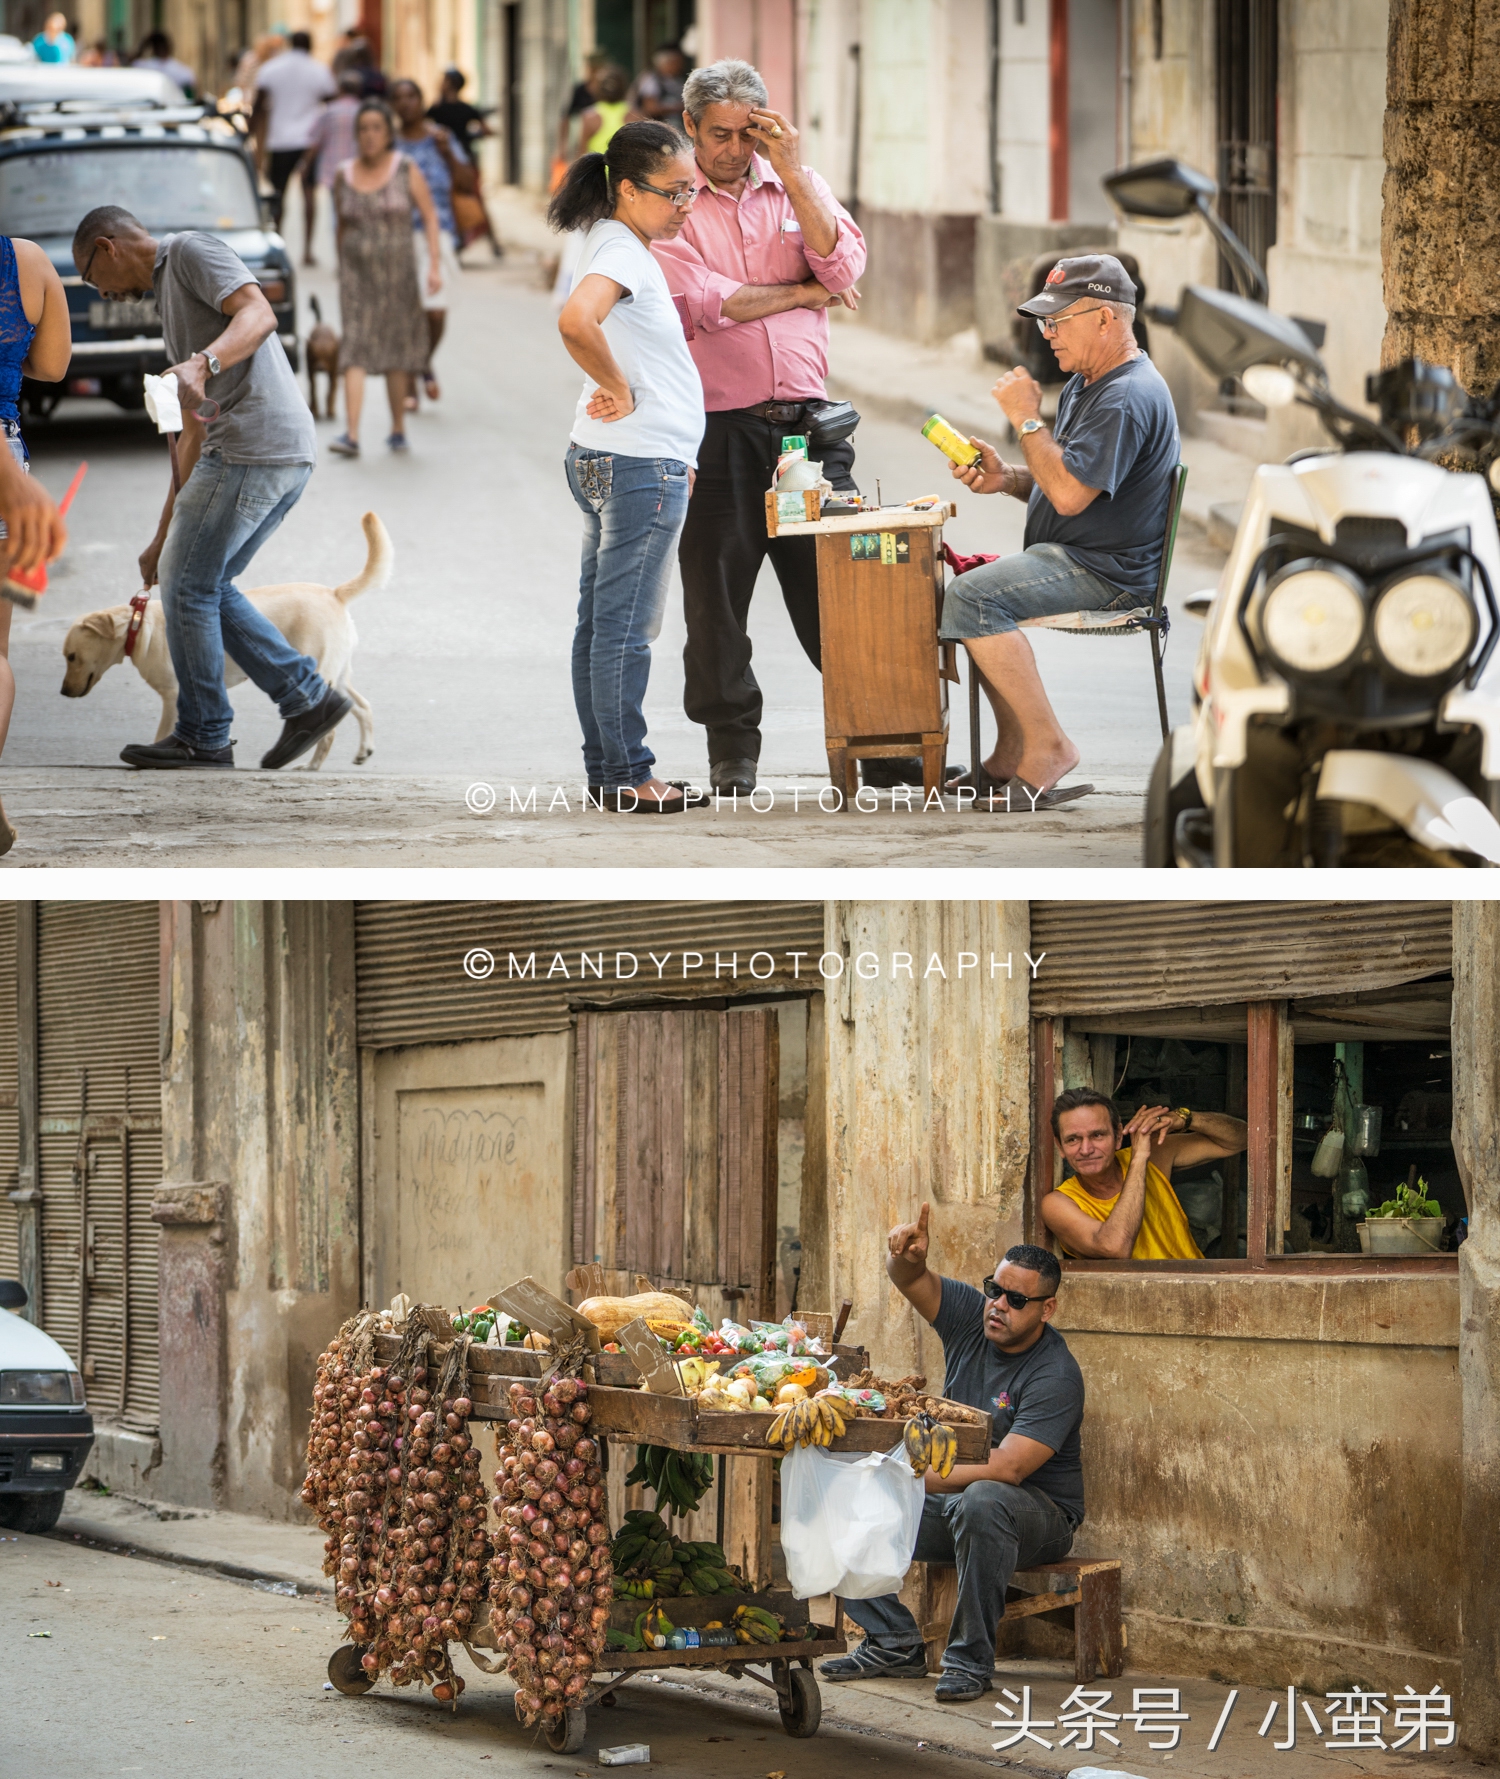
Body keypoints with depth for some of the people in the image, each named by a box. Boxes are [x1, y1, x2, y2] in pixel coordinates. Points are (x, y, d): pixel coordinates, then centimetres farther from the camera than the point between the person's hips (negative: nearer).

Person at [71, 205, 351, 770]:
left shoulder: (191, 252, 0)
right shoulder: (168, 296, 29)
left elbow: (259, 315, -19)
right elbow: (195, 433, 29)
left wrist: (202, 365, -36)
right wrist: (163, 537, 29)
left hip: (254, 444, -10)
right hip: (287, 454, 10)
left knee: (188, 586, -1)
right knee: (203, 585, 15)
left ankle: (203, 737, 8)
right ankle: (307, 697, 12)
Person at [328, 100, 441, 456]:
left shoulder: (406, 170, -3)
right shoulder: (343, 176, 4)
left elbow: (430, 216, -2)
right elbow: (342, 226, 14)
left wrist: (434, 264, -11)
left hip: (397, 268, -1)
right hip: (357, 270, 1)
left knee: (396, 351, 7)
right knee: (355, 350, -10)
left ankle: (398, 428, 22)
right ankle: (351, 435, -19)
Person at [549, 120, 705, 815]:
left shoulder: (620, 246, 15)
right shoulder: (623, 252, -16)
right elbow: (575, 321, -37)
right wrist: (619, 390, -21)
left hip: (603, 464, 10)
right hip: (641, 464, -10)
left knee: (600, 624, 11)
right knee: (624, 629, -5)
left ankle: (604, 771, 16)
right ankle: (626, 776, -2)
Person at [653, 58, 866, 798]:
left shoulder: (799, 186, 12)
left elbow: (843, 269, -5)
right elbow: (709, 304, -11)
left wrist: (791, 171, -9)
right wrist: (805, 293, 0)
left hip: (807, 422, 2)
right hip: (719, 425, -2)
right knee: (718, 591, 1)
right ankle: (732, 750, 11)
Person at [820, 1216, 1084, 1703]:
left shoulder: (1056, 1376, -21)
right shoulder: (970, 1316, -1)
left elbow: (1007, 1468, -29)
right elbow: (909, 1279, -11)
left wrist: (916, 1481, -29)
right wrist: (907, 1255, -37)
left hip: (1040, 1513, -7)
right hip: (953, 1499, 7)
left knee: (982, 1502, -42)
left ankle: (971, 1660, -30)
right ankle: (895, 1645, -1)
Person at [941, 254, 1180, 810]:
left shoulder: (1127, 398, -19)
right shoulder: (1085, 384, 17)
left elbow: (1069, 494, -26)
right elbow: (1058, 484, 24)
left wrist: (1027, 418, -15)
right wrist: (1006, 477, 3)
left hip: (1106, 572, -11)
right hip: (1070, 558, 11)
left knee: (973, 596, -25)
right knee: (963, 585, 16)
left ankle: (1046, 746, -22)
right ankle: (1010, 756, 10)